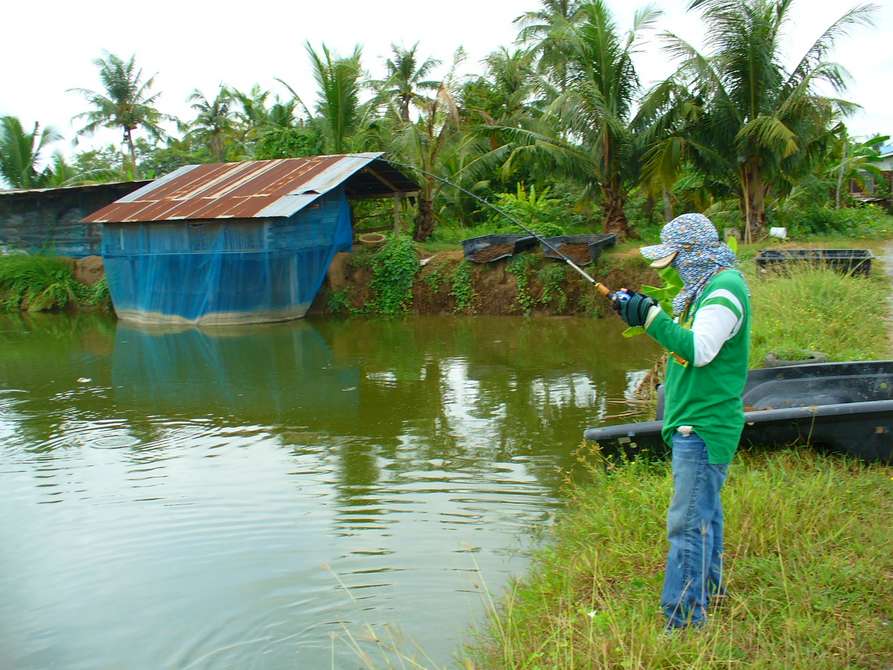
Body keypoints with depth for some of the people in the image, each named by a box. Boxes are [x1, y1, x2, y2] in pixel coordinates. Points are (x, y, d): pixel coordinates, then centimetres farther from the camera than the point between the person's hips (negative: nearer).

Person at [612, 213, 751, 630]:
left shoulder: (726, 287, -17)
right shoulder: (707, 285, 14)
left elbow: (699, 350, -26)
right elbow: (683, 338, 18)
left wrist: (652, 316, -25)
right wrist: (645, 311, 4)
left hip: (704, 425, -11)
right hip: (696, 421, 11)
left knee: (688, 523, -9)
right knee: (704, 509, 23)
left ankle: (684, 621, -4)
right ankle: (708, 587, 39)